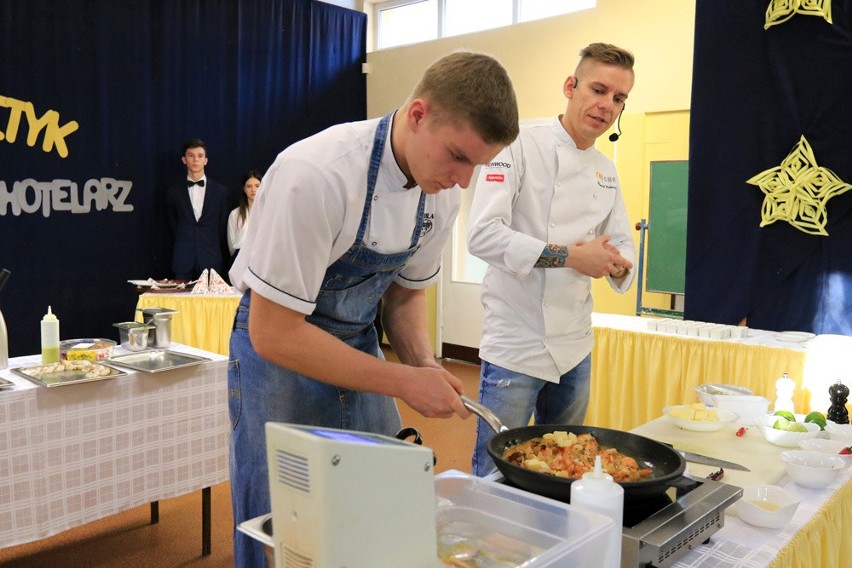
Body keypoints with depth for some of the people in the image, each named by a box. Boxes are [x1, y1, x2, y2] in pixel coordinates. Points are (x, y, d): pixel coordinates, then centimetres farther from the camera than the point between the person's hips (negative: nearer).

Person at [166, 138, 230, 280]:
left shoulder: (220, 191, 6)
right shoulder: (174, 192, 8)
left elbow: (223, 227, 8)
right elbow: (173, 225, 16)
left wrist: (217, 256, 8)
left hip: (211, 262, -1)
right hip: (183, 261, 1)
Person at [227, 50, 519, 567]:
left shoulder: (442, 191, -9)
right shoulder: (315, 175, -30)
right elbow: (273, 334, -26)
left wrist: (425, 366, -12)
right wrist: (404, 381, -25)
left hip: (359, 355, 6)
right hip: (279, 355, -5)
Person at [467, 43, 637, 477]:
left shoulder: (606, 171, 11)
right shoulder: (520, 145, -10)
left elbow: (624, 245, 13)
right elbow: (482, 234, -20)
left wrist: (617, 263, -11)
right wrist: (569, 255, -24)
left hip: (575, 348, 7)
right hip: (516, 346, -7)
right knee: (494, 474, 3)